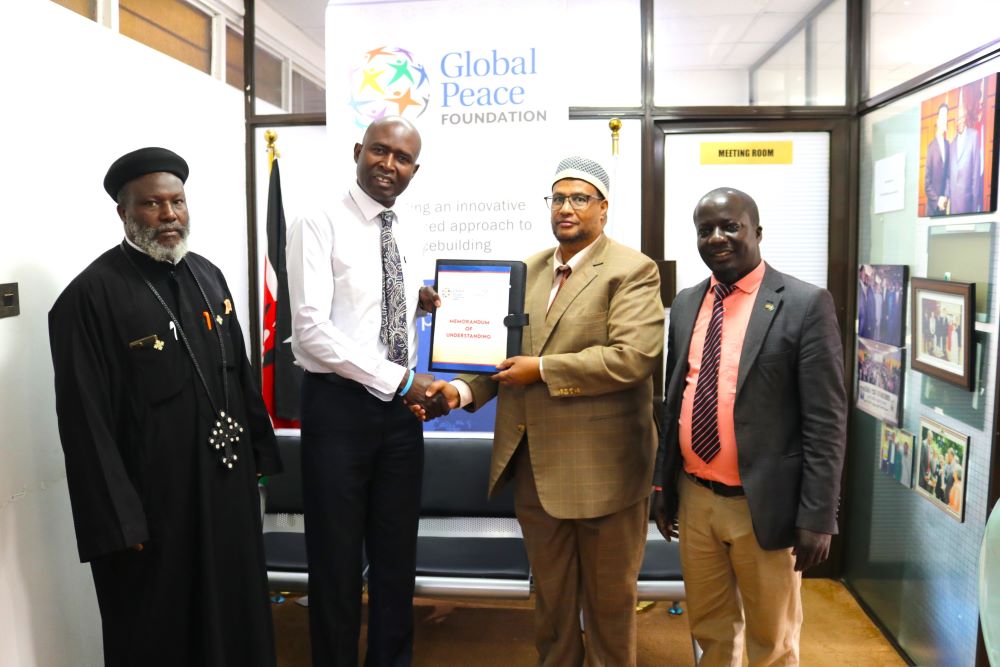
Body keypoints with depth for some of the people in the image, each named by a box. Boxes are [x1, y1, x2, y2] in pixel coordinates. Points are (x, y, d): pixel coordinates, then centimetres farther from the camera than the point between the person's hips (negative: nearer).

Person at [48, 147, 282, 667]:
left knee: (237, 614, 21)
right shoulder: (91, 296, -16)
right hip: (151, 505, -6)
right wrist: (118, 523, -14)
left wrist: (260, 453, 12)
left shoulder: (207, 276, 6)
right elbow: (86, 425, -15)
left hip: (228, 484, 6)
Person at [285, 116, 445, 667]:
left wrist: (425, 305, -5)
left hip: (401, 407, 6)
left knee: (397, 554, 16)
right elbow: (311, 328, -18)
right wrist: (398, 380, -20)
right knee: (336, 556, 9)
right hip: (338, 405, -5)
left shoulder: (411, 234, 11)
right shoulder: (318, 225, -8)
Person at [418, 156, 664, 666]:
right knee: (549, 595, 20)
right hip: (534, 462, 6)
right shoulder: (529, 270, 11)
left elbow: (634, 356, -22)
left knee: (609, 597, 14)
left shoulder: (632, 271, -9)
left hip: (602, 466, -5)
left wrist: (542, 369, -20)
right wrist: (463, 388, -7)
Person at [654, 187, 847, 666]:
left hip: (763, 504, -4)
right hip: (694, 499, 5)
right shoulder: (686, 305, 7)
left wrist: (818, 515, -13)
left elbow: (826, 420, -11)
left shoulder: (805, 304, -10)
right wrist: (663, 484, 12)